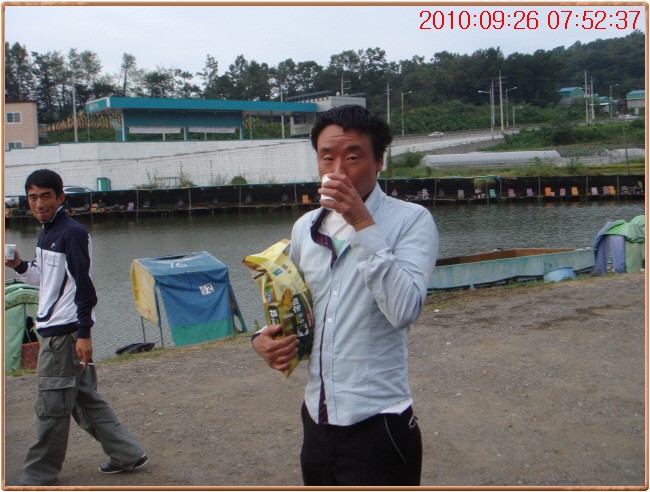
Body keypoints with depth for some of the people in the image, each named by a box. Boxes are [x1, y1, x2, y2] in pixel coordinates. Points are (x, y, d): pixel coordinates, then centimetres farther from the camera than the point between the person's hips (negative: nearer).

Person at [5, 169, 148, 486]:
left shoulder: (72, 232, -14)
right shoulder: (46, 232, 15)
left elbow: (84, 285, -19)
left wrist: (84, 334, -21)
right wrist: (19, 266, 7)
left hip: (65, 332, -10)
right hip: (53, 330, 10)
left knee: (51, 407, 1)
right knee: (85, 398, 14)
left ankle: (38, 478, 13)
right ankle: (128, 454, 21)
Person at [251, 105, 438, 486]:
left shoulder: (411, 220, -10)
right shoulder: (305, 228, 6)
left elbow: (405, 310, -24)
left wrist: (363, 225, -24)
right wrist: (264, 338, -1)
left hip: (377, 425, -5)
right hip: (317, 420, 6)